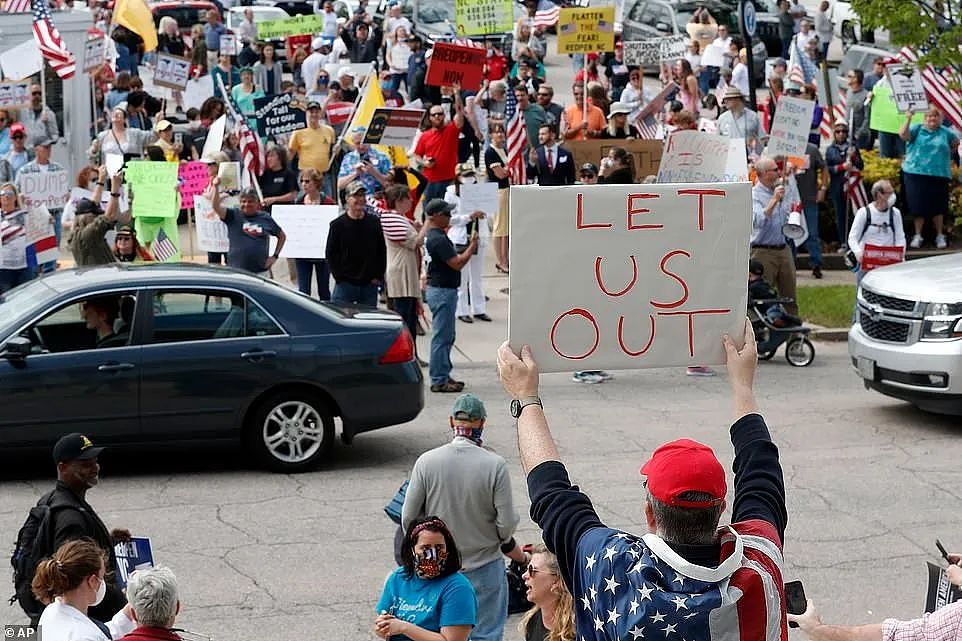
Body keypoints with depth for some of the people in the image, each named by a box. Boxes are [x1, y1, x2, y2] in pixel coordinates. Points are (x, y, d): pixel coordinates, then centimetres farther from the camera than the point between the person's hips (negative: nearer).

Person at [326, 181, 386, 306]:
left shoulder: (374, 222, 5)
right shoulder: (338, 224, -3)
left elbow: (382, 251, 10)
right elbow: (331, 254, 0)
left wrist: (378, 276, 3)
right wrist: (339, 277, -6)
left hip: (369, 284, 3)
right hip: (345, 285, -3)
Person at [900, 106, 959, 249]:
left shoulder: (946, 132, 7)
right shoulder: (917, 129, 2)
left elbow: (956, 143, 22)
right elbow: (903, 135, -14)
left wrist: (948, 155, 17)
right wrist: (908, 119, -22)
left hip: (939, 175, 1)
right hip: (916, 173, -1)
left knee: (938, 206, 5)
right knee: (918, 205, 0)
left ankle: (940, 236, 17)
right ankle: (917, 236, 11)